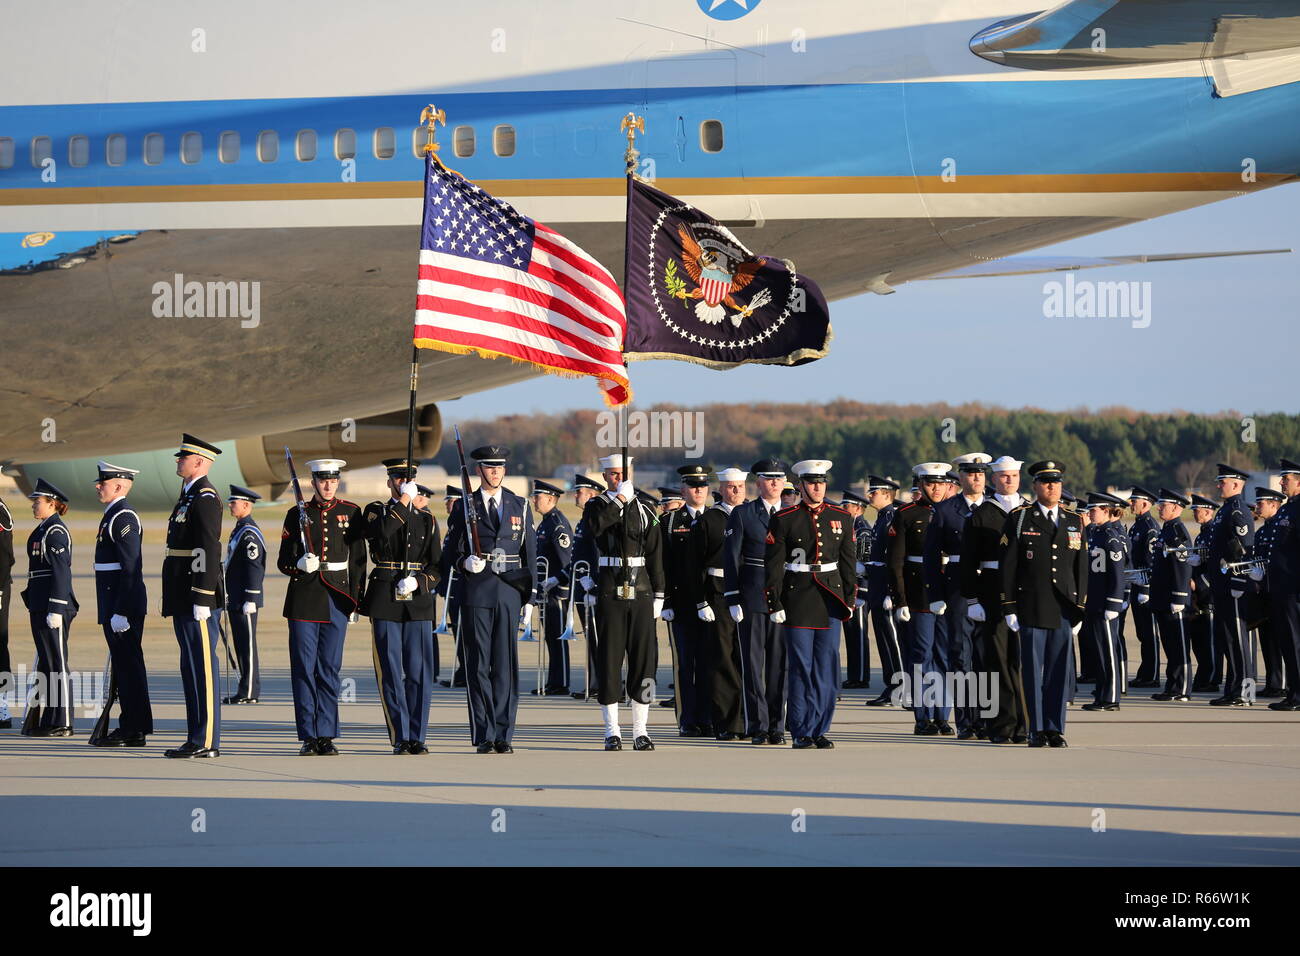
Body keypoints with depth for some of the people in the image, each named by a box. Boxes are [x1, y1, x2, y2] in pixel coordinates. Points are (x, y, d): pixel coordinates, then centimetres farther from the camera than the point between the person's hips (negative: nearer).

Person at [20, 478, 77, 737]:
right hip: (40, 605, 10)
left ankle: (62, 724, -4)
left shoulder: (56, 532, -13)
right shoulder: (43, 530, 17)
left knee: (56, 663, -6)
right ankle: (44, 721, 17)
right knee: (45, 662, 12)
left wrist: (56, 609, -22)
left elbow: (61, 571, -19)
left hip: (53, 604, -10)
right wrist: (33, 604, 23)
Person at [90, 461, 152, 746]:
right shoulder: (112, 516, 18)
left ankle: (134, 731, -6)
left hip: (124, 606, -10)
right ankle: (131, 727, 15)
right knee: (122, 666, 11)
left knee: (128, 666, -7)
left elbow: (130, 569, -20)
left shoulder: (124, 518, -14)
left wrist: (120, 612, -23)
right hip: (114, 606, 10)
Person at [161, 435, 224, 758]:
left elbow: (209, 551, -19)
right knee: (191, 668, 11)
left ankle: (206, 742, -7)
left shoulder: (205, 498, -13)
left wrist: (202, 599, -23)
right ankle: (198, 739, 14)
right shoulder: (189, 495, 19)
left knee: (202, 667, -8)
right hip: (183, 598, 11)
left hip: (196, 597, -11)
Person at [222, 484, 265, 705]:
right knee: (241, 645, 12)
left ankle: (249, 692, -3)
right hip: (235, 599, 10)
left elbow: (255, 567, -19)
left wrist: (250, 600, -21)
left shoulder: (250, 533, -14)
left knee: (247, 645, -6)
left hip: (245, 600, -10)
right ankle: (247, 690, 16)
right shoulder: (239, 530, 17)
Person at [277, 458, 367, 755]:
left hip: (337, 599, 0)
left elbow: (358, 560, 9)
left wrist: (355, 601, 4)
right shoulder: (297, 514, 5)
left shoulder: (351, 513, 7)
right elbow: (283, 561, 6)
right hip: (303, 601, 0)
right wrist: (300, 565, -16)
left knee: (330, 669, 2)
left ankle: (326, 735, 7)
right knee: (304, 668, -2)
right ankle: (308, 737, 2)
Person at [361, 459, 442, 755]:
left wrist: (417, 581, -9)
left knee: (419, 672, -1)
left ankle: (417, 738, 5)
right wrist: (404, 502, -15)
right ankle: (400, 738, 2)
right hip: (384, 601, -2)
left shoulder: (427, 519, 13)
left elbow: (437, 564, 10)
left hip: (418, 600, 2)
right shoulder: (376, 511, 7)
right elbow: (379, 533, -18)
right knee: (391, 672, -2)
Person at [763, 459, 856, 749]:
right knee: (801, 668, -2)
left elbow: (848, 562, 13)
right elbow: (773, 566, -2)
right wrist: (775, 605, -7)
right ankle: (801, 733, 3)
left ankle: (820, 729, 11)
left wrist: (849, 600, 7)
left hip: (831, 601, 3)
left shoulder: (841, 518, 9)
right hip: (798, 601, -3)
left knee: (827, 668, 4)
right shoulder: (783, 520, 0)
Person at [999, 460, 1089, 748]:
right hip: (1031, 609, -3)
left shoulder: (1074, 522, 12)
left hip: (1064, 610, 3)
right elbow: (1008, 566, 0)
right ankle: (1036, 730, 7)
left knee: (1061, 670, 3)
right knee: (1033, 670, 0)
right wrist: (1009, 607, -5)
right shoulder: (1019, 519, 2)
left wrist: (1079, 609, 6)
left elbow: (1081, 569, 12)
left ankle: (1055, 729, 10)